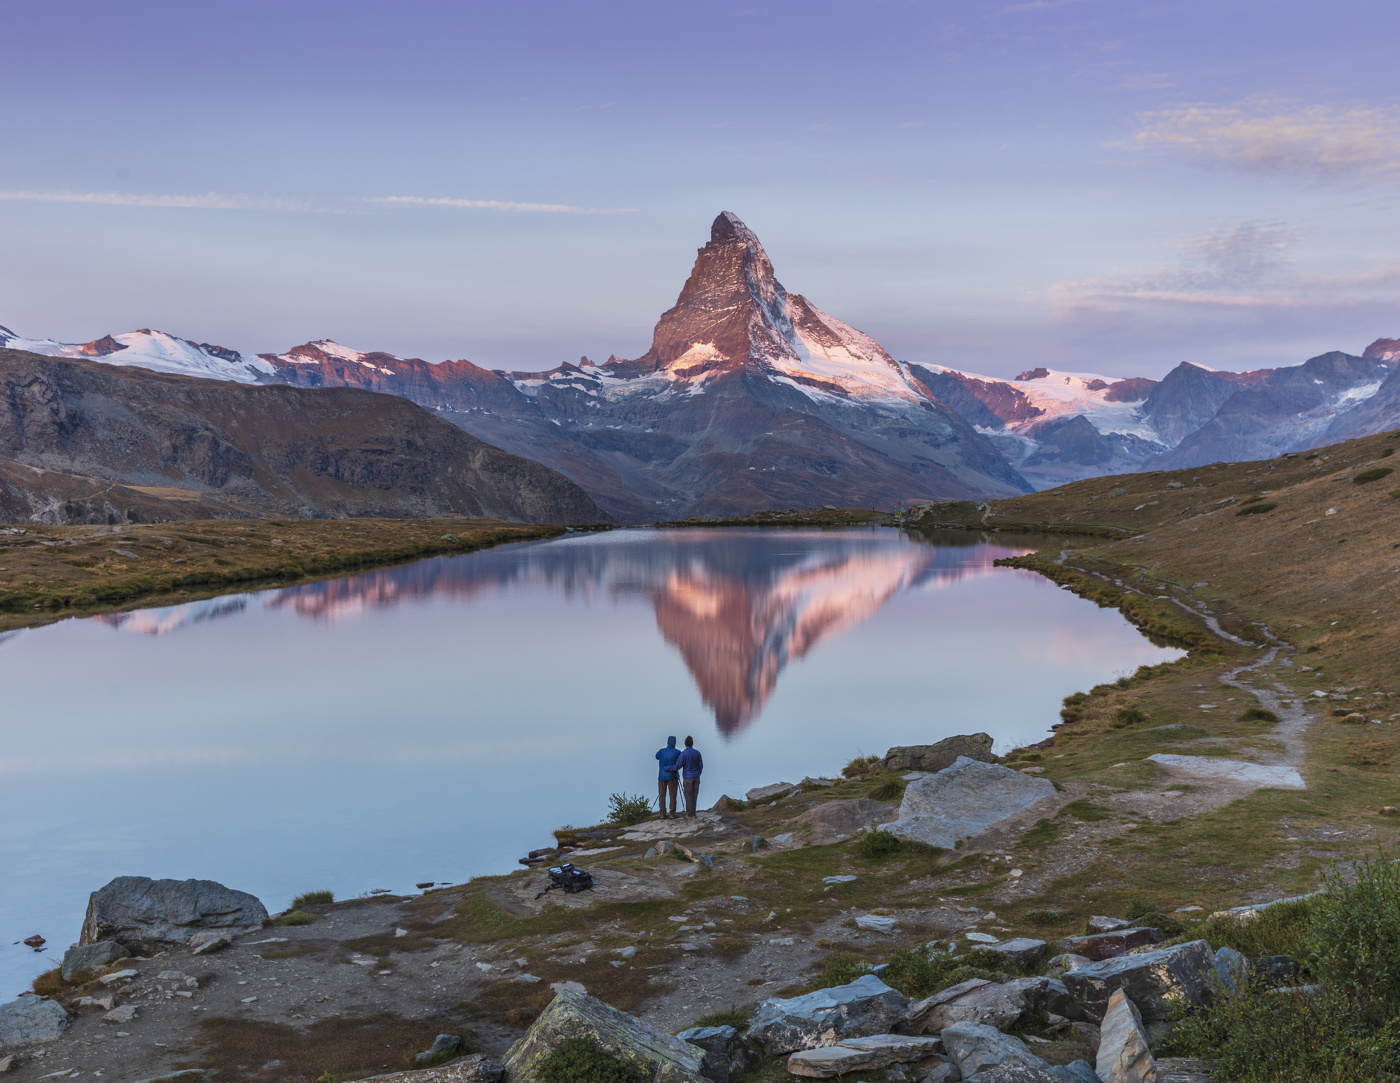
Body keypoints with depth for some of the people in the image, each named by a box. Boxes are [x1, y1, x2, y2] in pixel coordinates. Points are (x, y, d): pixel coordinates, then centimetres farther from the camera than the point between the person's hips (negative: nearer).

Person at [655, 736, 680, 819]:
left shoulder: (661, 751, -2)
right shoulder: (677, 752, -7)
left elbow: (657, 757, 19)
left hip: (662, 776, 2)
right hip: (672, 777, -2)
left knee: (662, 796, 6)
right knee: (672, 796, 4)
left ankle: (663, 815, 5)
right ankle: (672, 814, 2)